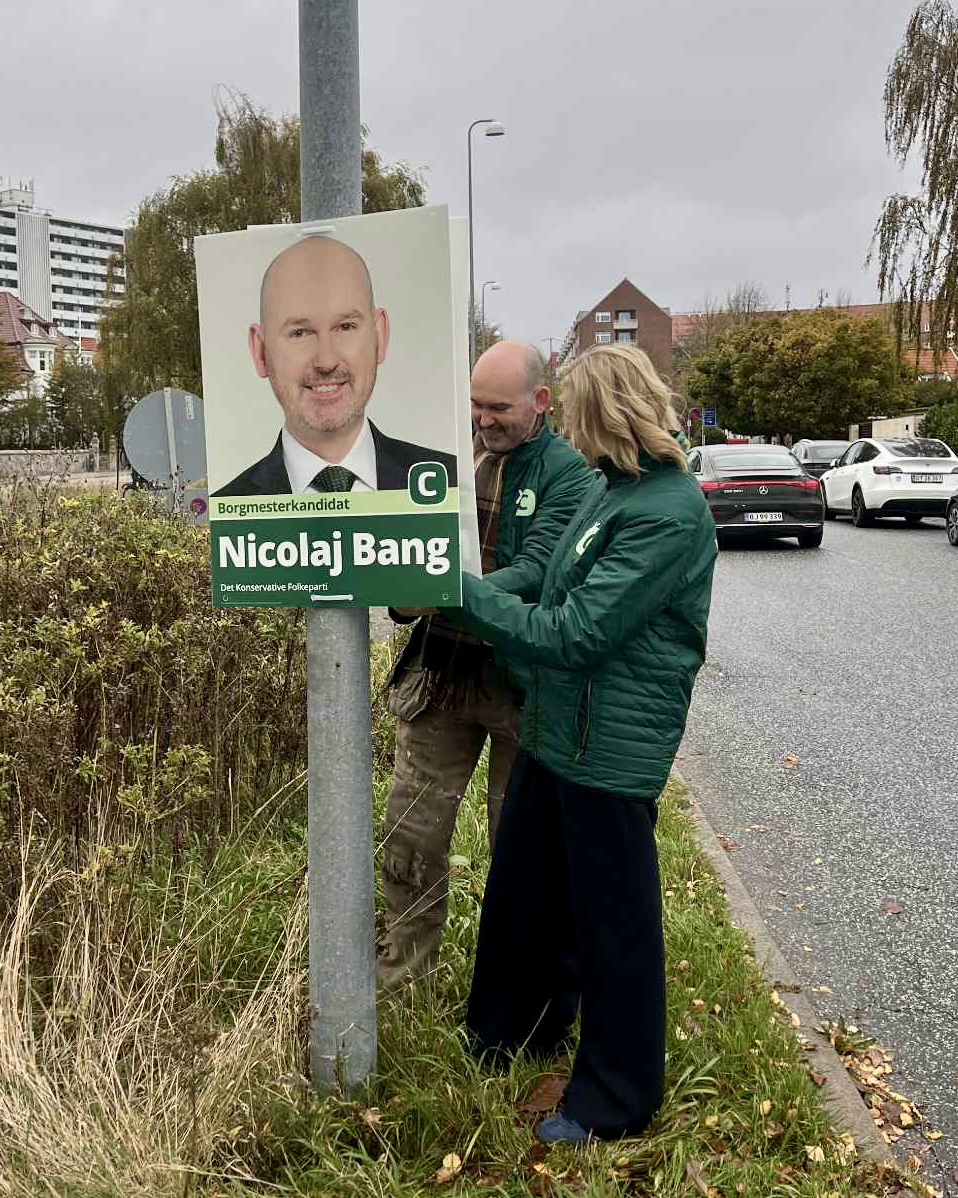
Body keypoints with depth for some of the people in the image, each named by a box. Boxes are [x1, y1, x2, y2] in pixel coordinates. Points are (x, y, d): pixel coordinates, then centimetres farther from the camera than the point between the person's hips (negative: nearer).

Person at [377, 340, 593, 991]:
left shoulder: (567, 472, -10)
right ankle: (405, 957, 33)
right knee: (410, 829, 11)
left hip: (519, 678, -4)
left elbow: (537, 570, -22)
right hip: (440, 669, 4)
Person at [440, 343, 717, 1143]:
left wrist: (462, 590, -18)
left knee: (613, 925, 9)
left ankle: (615, 1101, 31)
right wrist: (473, 596, 5)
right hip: (556, 730, 9)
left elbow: (573, 635, -24)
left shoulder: (668, 514, -23)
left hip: (612, 748, -9)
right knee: (522, 889, 23)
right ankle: (515, 1030, 47)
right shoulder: (612, 488, 6)